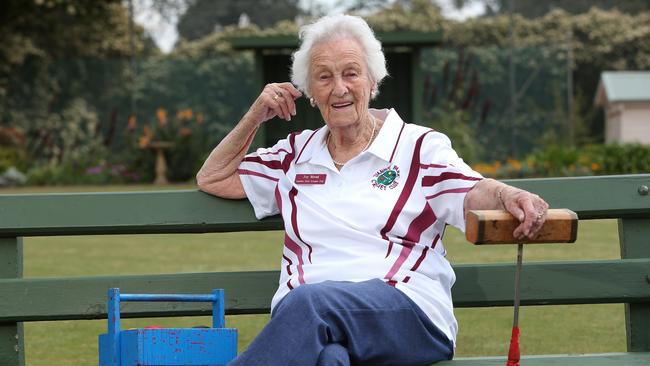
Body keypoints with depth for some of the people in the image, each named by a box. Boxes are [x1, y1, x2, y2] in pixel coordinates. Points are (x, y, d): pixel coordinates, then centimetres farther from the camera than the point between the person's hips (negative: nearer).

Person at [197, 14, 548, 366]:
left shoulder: (420, 147, 14)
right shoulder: (296, 154, 25)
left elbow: (475, 194, -2)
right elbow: (212, 179, 34)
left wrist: (509, 196, -26)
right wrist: (255, 117, 22)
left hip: (409, 315, -2)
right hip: (298, 316, 2)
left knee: (310, 301, -37)